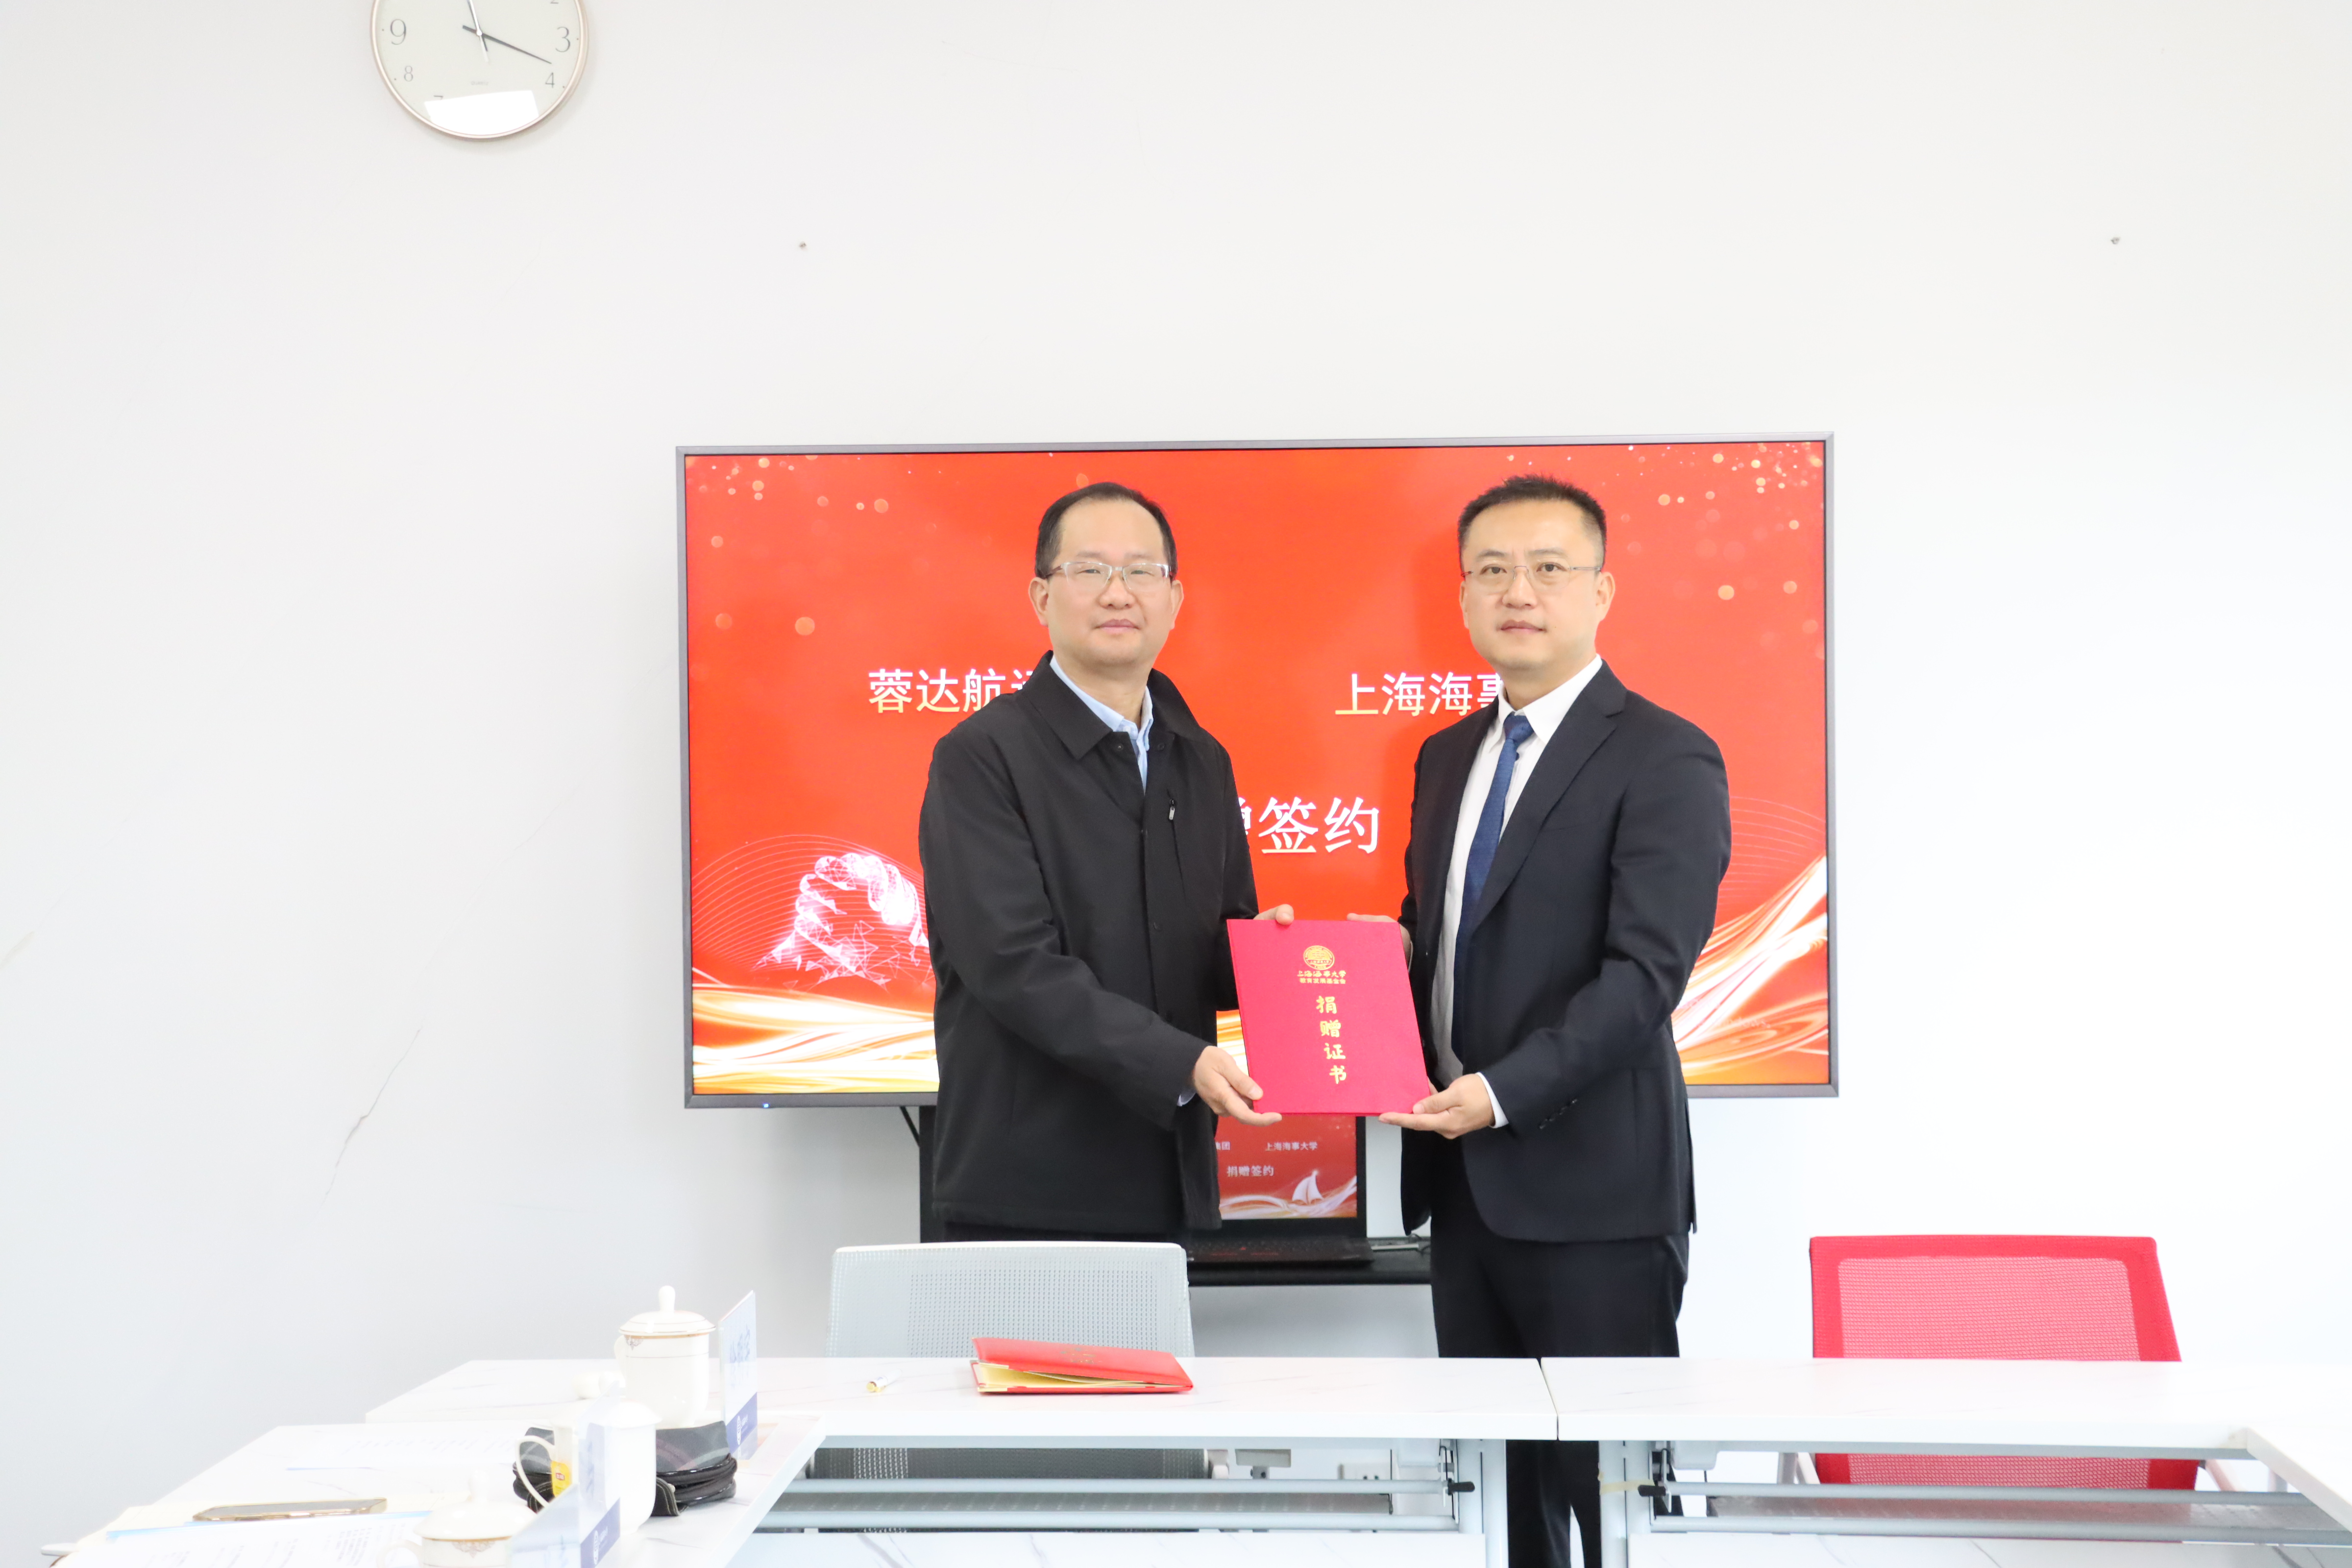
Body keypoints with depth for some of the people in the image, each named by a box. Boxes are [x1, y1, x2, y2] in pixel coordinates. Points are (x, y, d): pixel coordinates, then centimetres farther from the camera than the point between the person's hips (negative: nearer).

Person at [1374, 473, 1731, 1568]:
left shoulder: (1664, 760, -9)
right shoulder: (1448, 757, 15)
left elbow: (1646, 973, -17)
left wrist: (1502, 1092, -25)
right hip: (1461, 1181, 7)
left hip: (1590, 1188, -7)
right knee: (1499, 1480, 15)